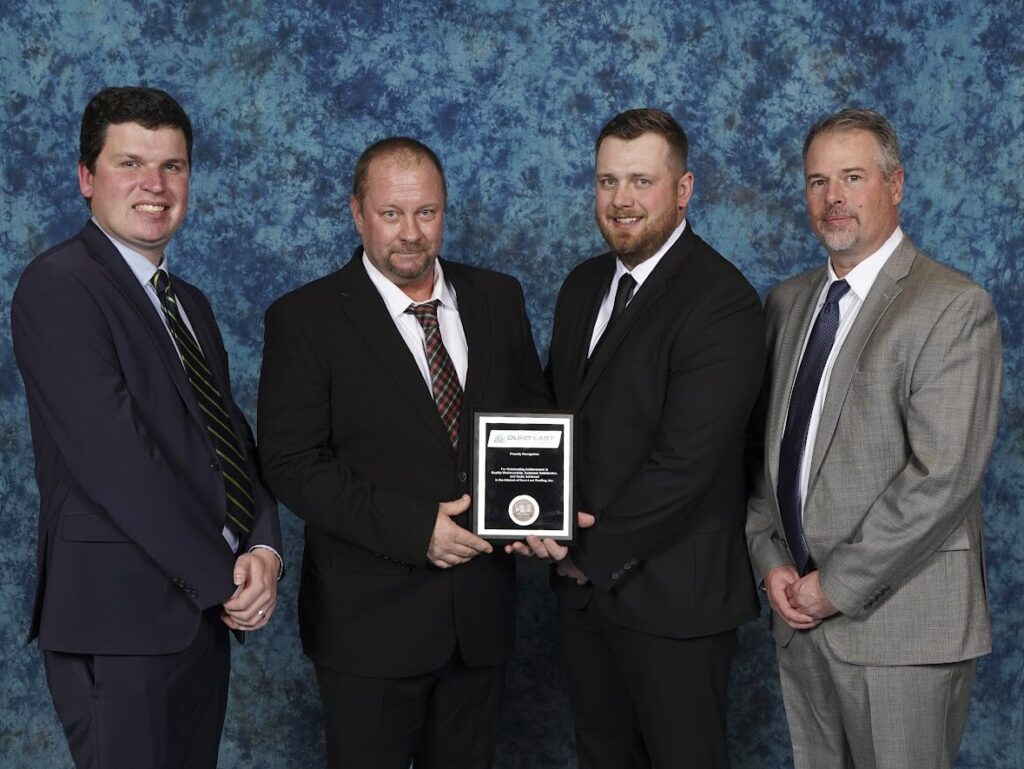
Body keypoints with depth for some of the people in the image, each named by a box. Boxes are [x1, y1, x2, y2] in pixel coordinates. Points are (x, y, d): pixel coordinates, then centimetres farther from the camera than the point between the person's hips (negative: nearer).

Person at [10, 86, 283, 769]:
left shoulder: (190, 303, 17)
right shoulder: (58, 285, -11)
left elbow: (232, 436, 13)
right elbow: (115, 456, -19)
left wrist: (263, 547, -6)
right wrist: (223, 579, -15)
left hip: (205, 615, 8)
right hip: (120, 621, -8)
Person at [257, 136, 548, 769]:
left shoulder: (498, 299, 5)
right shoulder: (305, 319, -7)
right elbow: (293, 465, -12)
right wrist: (413, 527, -21)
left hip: (482, 611, 4)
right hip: (370, 621, -4)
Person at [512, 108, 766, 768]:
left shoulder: (722, 302, -18)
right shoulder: (585, 285, 9)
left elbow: (685, 463, -23)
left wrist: (592, 553, -15)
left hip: (671, 595, -7)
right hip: (584, 580, 7)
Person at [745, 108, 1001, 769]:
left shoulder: (954, 307, -10)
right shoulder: (788, 302, 12)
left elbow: (942, 475, -18)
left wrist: (838, 585, -15)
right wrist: (770, 560, -1)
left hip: (900, 623, -6)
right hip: (802, 613, 6)